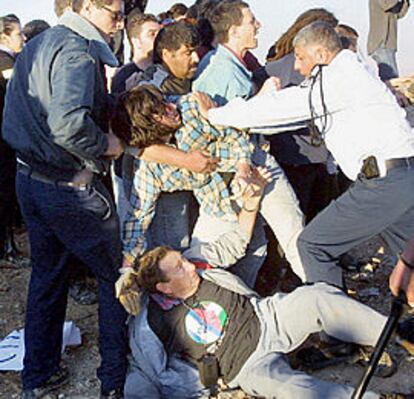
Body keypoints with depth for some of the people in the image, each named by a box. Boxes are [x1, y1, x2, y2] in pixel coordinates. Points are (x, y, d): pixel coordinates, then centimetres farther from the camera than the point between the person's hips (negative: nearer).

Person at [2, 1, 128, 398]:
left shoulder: (35, 46, 12)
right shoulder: (77, 52, -18)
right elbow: (68, 123, -34)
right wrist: (106, 145, -18)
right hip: (71, 188, -9)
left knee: (46, 275, 20)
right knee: (117, 276, 7)